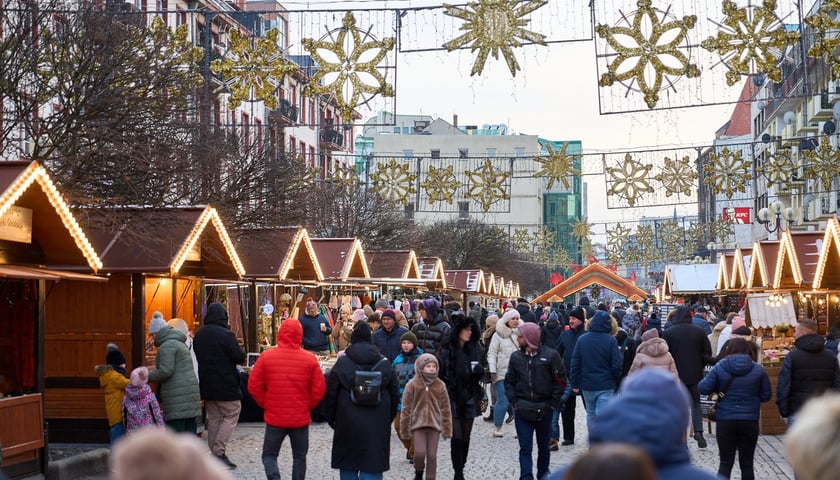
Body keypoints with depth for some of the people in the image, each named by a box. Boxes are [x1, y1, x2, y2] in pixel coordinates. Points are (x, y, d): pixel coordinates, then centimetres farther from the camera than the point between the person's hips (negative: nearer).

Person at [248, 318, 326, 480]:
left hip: (274, 417, -1)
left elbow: (254, 386, -4)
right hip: (301, 418, 1)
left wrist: (266, 404, 9)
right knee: (299, 457, 14)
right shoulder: (310, 359, -6)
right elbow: (319, 390, -4)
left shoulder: (266, 357, -7)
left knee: (269, 455, 12)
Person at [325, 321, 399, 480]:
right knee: (372, 466, 1)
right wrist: (389, 418, 20)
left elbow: (331, 394, -1)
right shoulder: (384, 364, 4)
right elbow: (394, 394, 10)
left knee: (347, 467, 12)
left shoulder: (342, 363, -3)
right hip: (377, 424, 1)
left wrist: (331, 418, 11)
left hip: (348, 423, -1)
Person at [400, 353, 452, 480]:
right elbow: (406, 409, 0)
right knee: (420, 453, -11)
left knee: (432, 455, 2)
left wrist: (447, 429, 3)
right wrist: (404, 430, 0)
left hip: (434, 426, 2)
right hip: (418, 425, -2)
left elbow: (445, 409, 6)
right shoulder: (412, 385, -3)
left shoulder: (440, 385, 2)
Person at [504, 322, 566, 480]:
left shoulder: (550, 355, -7)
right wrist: (514, 401, -3)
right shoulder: (516, 357, 2)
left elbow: (560, 381, -3)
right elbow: (509, 382, 9)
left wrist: (553, 403, -8)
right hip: (522, 409, 1)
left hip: (544, 409, -1)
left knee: (544, 446, 14)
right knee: (525, 448, -5)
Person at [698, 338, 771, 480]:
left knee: (725, 463, 6)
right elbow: (766, 395, 2)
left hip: (725, 421, -1)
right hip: (750, 422, 1)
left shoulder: (719, 367, -6)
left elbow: (703, 388, -10)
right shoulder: (758, 369, -2)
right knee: (747, 463, 11)